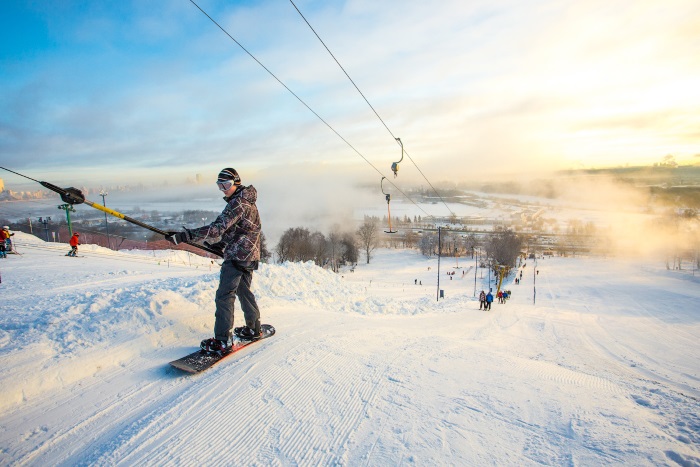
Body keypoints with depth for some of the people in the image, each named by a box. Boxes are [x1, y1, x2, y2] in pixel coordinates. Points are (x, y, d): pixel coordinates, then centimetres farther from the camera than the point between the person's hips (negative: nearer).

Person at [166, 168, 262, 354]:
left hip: (236, 256, -10)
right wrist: (221, 244, 18)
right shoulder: (248, 201, 14)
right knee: (244, 291, 21)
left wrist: (185, 235, -31)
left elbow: (217, 228, -28)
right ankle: (253, 329, 31)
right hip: (249, 256, 10)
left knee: (224, 296, -7)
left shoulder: (237, 203, -17)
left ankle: (222, 341, -4)